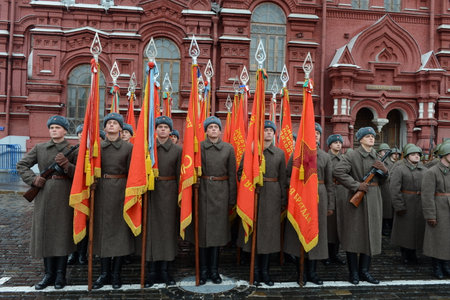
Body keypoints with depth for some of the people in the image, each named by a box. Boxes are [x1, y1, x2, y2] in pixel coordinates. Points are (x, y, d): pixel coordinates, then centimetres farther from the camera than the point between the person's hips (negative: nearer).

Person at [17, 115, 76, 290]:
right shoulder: (40, 148, 10)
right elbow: (21, 165, 14)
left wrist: (66, 165, -19)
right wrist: (33, 179, -1)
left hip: (64, 196, -2)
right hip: (44, 194, 3)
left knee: (63, 233, 2)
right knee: (45, 233, 6)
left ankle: (60, 275, 15)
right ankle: (49, 274, 19)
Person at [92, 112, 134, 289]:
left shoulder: (128, 147, 1)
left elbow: (131, 173, 1)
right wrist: (93, 188, 2)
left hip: (121, 190, -2)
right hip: (102, 191, 2)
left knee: (120, 229, 3)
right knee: (102, 229, 6)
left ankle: (116, 274, 15)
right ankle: (104, 273, 18)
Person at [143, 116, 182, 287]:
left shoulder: (177, 150, 4)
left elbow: (179, 175, 3)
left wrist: (179, 196, -1)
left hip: (169, 193, 0)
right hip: (151, 192, 0)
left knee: (168, 228, 4)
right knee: (151, 228, 2)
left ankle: (164, 271, 17)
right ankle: (152, 271, 13)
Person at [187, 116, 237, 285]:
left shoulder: (228, 148, 3)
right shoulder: (198, 147, 2)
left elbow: (232, 175, 4)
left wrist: (232, 199, 2)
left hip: (220, 192, 1)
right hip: (202, 191, 0)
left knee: (218, 229, 7)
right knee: (202, 228, 4)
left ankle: (214, 269, 20)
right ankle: (203, 270, 18)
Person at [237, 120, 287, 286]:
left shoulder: (280, 153, 7)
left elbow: (283, 178, 7)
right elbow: (240, 172, 6)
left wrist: (284, 200, 5)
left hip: (272, 195, 1)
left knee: (269, 230, 5)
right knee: (254, 230, 4)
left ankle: (265, 270, 17)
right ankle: (256, 270, 17)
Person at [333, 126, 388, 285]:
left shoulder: (377, 157, 14)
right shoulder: (352, 155, -8)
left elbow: (382, 181, 20)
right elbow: (337, 171, -19)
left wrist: (384, 170, -2)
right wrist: (356, 185, -18)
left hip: (374, 200, 7)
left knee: (371, 235, 10)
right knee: (354, 235, 0)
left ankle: (364, 271, 23)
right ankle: (353, 273, 13)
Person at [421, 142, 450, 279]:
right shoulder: (432, 172, -12)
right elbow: (427, 196, -15)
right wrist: (430, 216, -17)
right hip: (439, 210, -6)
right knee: (437, 238, 5)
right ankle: (436, 267, 19)